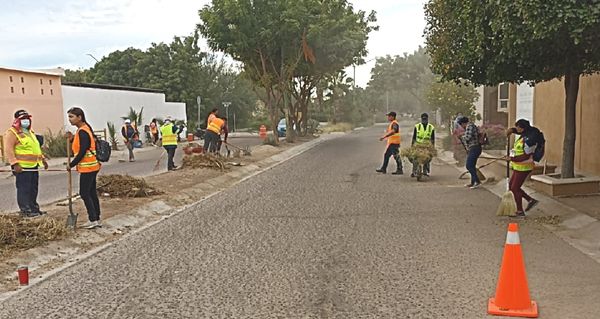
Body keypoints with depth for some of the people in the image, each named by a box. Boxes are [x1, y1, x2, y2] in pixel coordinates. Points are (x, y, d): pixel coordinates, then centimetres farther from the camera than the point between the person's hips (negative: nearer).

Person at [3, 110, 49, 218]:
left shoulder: (30, 132, 21)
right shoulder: (12, 133, -7)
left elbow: (36, 148, 30)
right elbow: (8, 150, -15)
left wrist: (43, 159, 23)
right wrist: (14, 163, -23)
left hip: (33, 167, 9)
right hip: (22, 167, -9)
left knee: (33, 189, 13)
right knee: (24, 189, -7)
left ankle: (34, 208, 22)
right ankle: (25, 210, -4)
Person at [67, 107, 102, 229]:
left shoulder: (82, 132, -17)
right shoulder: (85, 129, 13)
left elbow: (82, 152, -22)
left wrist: (71, 164, -14)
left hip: (87, 167, -10)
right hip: (92, 166, 10)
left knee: (85, 193, -4)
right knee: (92, 193, 12)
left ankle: (93, 220, -2)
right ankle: (96, 219, 17)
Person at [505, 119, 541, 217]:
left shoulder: (528, 140, -23)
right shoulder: (524, 135, 6)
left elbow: (526, 157, -25)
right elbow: (517, 130, 27)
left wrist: (512, 159, -20)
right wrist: (512, 130, 5)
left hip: (523, 167, -10)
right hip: (518, 167, 10)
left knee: (515, 188, -2)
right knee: (511, 186, 16)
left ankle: (520, 211, 9)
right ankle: (531, 200, 22)